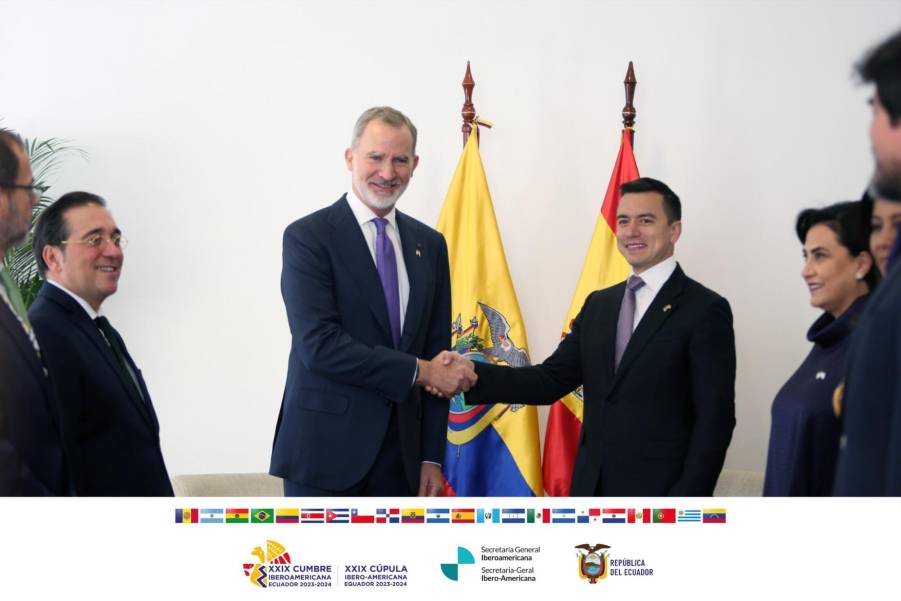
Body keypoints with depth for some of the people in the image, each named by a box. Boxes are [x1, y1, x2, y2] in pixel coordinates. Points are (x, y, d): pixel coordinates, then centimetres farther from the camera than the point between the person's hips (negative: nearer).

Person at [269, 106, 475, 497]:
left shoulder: (429, 244, 11)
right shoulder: (308, 237, -6)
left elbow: (436, 351, 11)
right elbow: (319, 345, -16)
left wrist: (432, 456, 6)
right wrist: (418, 371, -16)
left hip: (400, 452, 5)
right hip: (326, 450, -5)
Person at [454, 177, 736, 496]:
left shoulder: (705, 310, -7)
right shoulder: (598, 304, 13)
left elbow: (715, 418, -11)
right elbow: (552, 379, 6)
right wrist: (473, 374, -10)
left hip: (658, 493, -6)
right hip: (592, 487, 6)